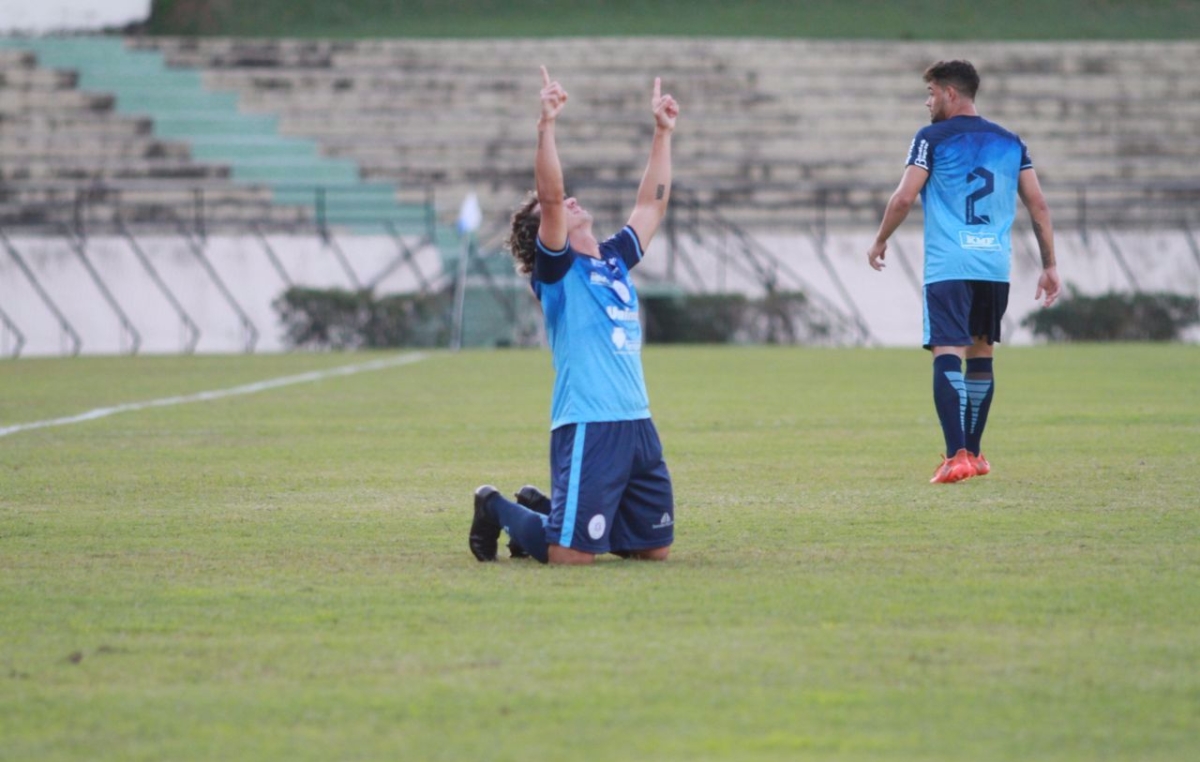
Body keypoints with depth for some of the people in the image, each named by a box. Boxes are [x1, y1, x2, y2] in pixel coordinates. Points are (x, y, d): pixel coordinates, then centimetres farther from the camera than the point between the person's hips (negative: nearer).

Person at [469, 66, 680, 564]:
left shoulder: (614, 259, 19)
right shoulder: (556, 270, -2)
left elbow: (651, 206, 26)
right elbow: (550, 195, -16)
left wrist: (663, 133, 25)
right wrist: (546, 125, -22)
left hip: (637, 425, 8)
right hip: (588, 428, -8)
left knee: (655, 547, 12)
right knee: (572, 552, -12)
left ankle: (542, 511, 29)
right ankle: (498, 510, 17)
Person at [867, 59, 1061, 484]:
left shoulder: (932, 138, 0)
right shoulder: (1009, 142, 14)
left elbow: (905, 197, -7)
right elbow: (1037, 203, 10)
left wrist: (879, 242, 8)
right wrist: (1049, 266, 14)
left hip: (948, 268, -5)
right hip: (995, 266, 5)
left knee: (947, 354, -10)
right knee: (981, 353, 18)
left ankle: (956, 456, -25)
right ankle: (973, 453, 28)